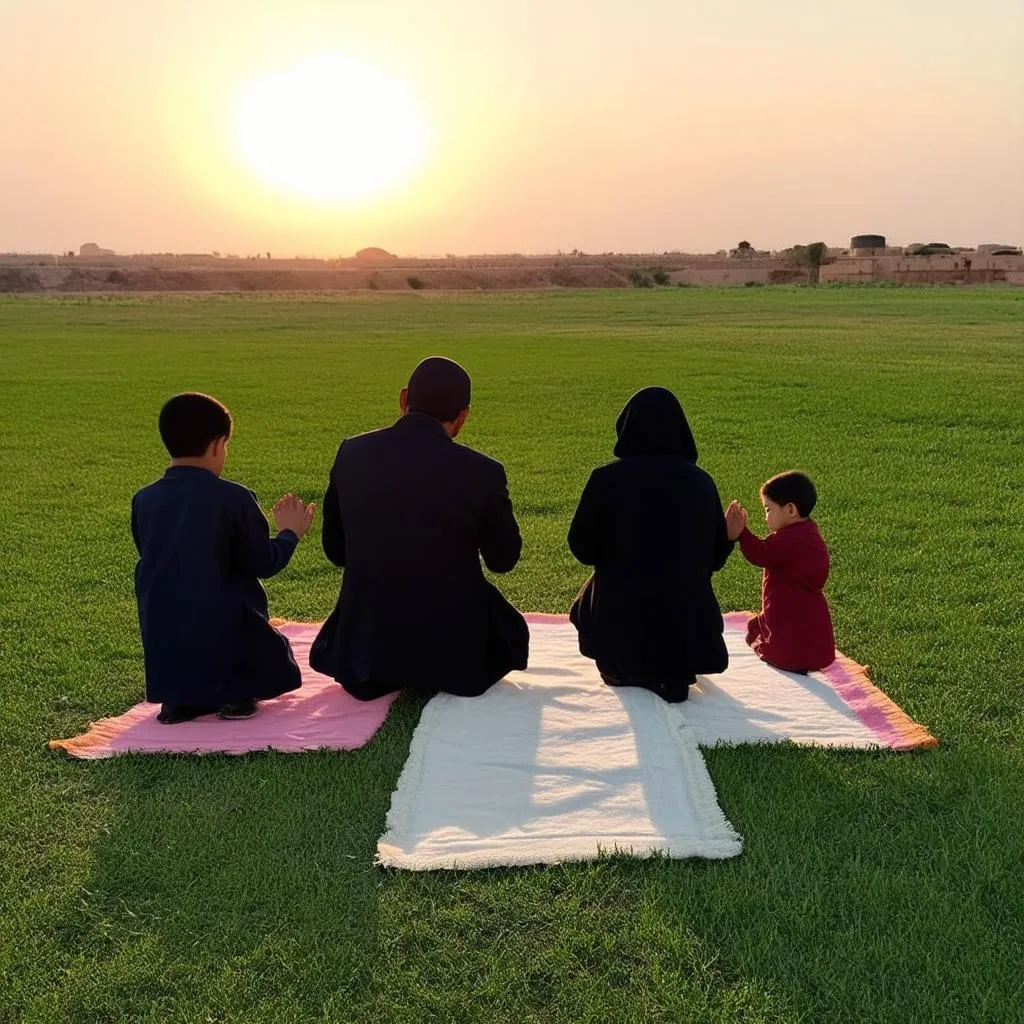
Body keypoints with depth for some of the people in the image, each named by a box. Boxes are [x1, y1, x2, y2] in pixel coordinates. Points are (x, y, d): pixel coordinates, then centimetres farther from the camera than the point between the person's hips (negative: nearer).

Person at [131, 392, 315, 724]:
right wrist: (290, 532, 12)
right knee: (277, 661, 23)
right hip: (223, 638, -4)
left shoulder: (144, 500, 1)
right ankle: (238, 693, -3)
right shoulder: (233, 498, -13)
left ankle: (179, 699, 8)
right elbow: (264, 563, -7)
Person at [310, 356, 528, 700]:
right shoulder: (482, 472, -16)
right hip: (453, 654, -2)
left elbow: (335, 550, 7)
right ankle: (445, 674, 18)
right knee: (510, 632, 31)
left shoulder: (351, 454, -6)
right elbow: (503, 560, 1)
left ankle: (380, 676, 19)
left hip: (365, 648, 3)